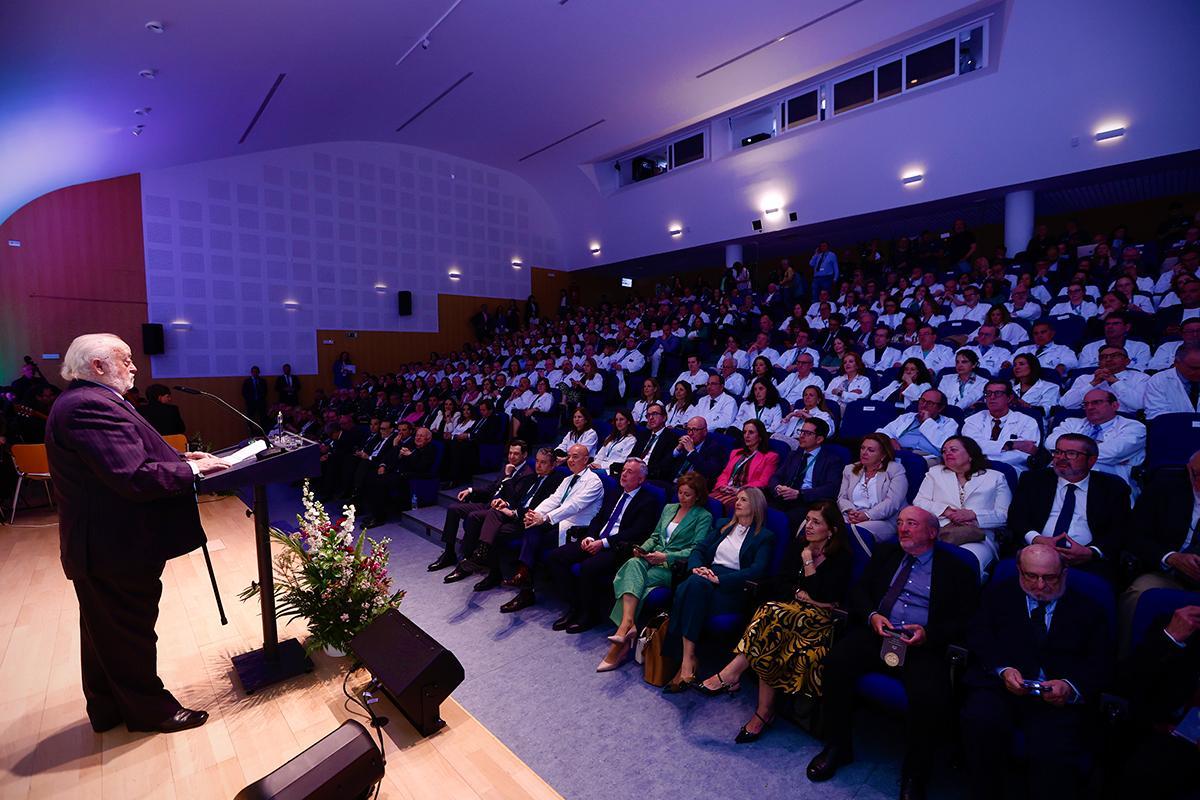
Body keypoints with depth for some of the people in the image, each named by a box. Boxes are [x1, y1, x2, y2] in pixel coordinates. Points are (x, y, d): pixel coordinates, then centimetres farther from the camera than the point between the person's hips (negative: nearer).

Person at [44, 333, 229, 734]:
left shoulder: (83, 401, 11)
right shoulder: (90, 406, -24)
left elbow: (125, 459, 14)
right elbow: (135, 477, -31)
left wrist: (179, 458, 4)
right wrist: (192, 469, -19)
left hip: (98, 545, 11)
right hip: (117, 547, -11)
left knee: (104, 632, 23)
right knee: (130, 632, 7)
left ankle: (106, 709, 40)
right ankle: (149, 709, 24)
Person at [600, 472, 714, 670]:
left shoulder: (704, 517, 3)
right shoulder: (669, 508, 22)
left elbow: (695, 550, -7)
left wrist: (666, 556, -17)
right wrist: (643, 548, 1)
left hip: (675, 566, -5)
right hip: (653, 558, 5)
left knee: (634, 579, -30)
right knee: (633, 564, -32)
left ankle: (624, 627, -28)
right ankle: (628, 625, -44)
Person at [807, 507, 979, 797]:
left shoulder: (957, 571, 9)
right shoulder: (886, 554, 18)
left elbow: (964, 621, 2)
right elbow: (859, 590, 14)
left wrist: (929, 633, -15)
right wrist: (872, 615, -7)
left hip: (922, 645, -2)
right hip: (875, 633, 3)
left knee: (930, 696, -31)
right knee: (836, 661, -25)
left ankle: (913, 777, -4)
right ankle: (837, 747, -4)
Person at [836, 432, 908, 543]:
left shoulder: (896, 469, 7)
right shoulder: (849, 469, 22)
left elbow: (893, 502, -7)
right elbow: (842, 498, 15)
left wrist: (867, 515, -18)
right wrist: (851, 511, -8)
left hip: (884, 521, -4)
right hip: (851, 519, 4)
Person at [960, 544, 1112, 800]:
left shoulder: (1087, 609, 15)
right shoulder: (998, 594, 16)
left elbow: (1100, 664, 6)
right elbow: (979, 638, 6)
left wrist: (1070, 686, -14)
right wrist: (1003, 670, -12)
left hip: (1058, 699, 0)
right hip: (1000, 686, 0)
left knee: (1056, 754, -30)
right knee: (980, 722, -29)